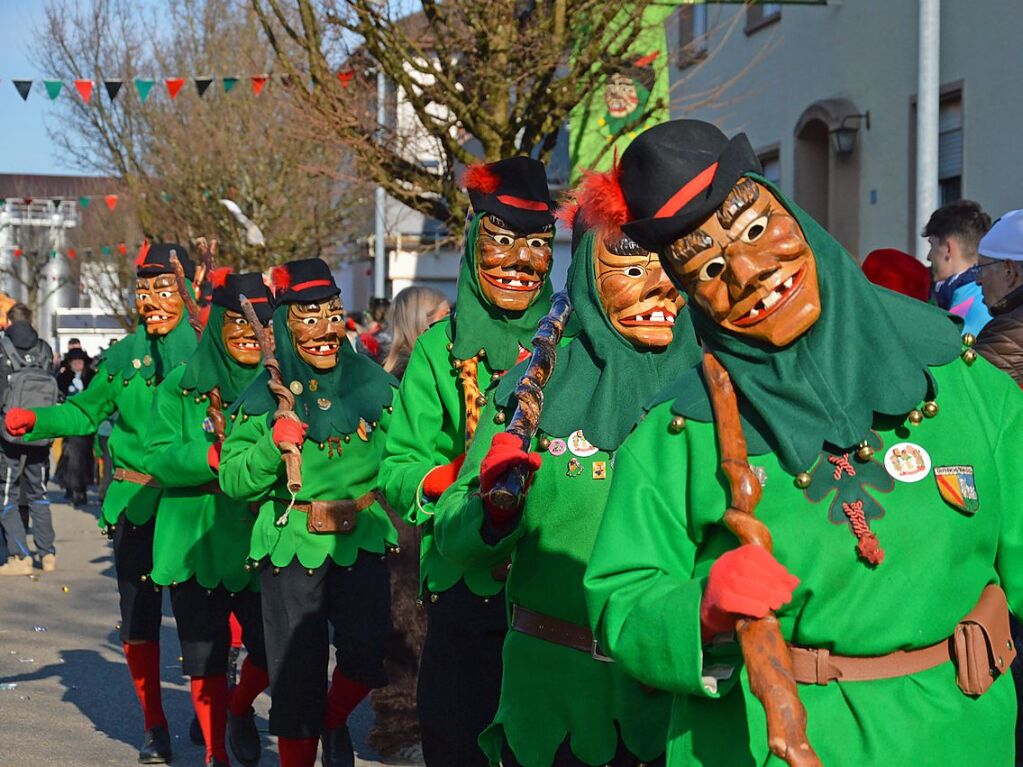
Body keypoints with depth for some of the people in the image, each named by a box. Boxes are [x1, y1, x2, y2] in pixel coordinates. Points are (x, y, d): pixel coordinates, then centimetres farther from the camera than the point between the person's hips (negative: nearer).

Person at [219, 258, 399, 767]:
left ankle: (335, 724, 13)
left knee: (364, 650, -18)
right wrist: (273, 446, -17)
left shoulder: (373, 383, 3)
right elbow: (234, 482, -1)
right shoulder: (262, 397, 2)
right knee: (296, 681, 3)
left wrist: (364, 502, -6)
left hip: (361, 543, 0)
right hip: (291, 549, 0)